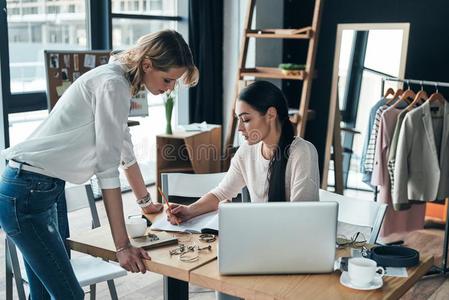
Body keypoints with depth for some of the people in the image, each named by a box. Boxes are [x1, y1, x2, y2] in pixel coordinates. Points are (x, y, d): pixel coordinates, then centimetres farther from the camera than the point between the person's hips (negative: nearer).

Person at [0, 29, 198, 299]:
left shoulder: (119, 80, 11)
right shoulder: (113, 85, -18)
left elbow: (125, 150, 23)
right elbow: (108, 168, -21)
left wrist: (146, 202, 34)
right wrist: (123, 246, -19)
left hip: (47, 189, 10)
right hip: (26, 194, -10)